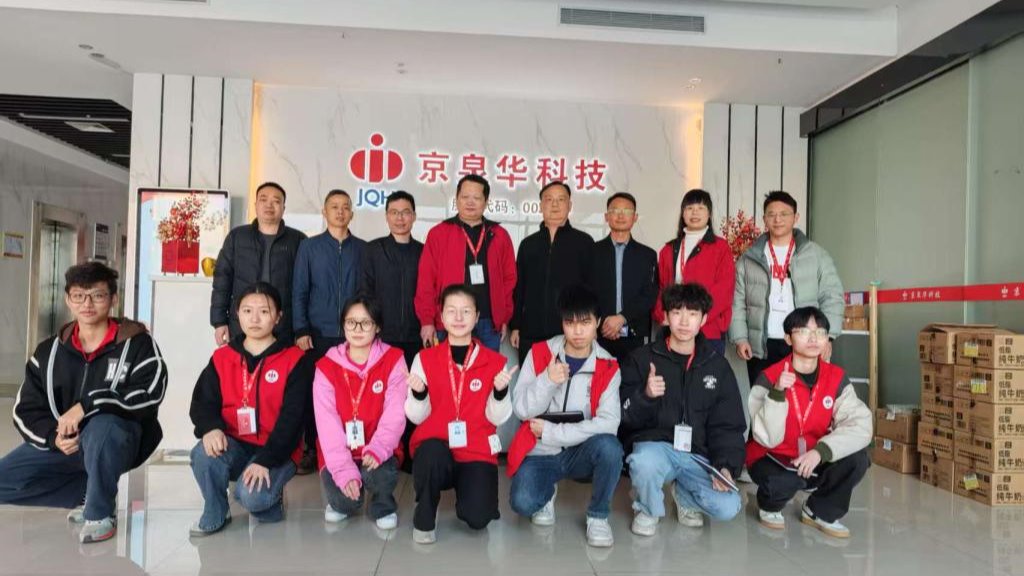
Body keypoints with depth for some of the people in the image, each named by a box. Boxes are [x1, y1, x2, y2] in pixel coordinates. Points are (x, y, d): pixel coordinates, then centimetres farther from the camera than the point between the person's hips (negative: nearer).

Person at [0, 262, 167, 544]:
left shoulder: (136, 343, -10)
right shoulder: (50, 350, 5)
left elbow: (150, 392, -24)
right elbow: (26, 409, 6)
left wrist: (87, 405, -29)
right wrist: (54, 436, -14)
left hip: (116, 442, -6)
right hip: (64, 444, 6)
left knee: (101, 427, -39)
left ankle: (101, 512, -14)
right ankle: (90, 493, 7)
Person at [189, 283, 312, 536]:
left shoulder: (295, 360, -5)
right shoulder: (222, 358, 8)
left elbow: (291, 418, -11)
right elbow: (202, 403, 2)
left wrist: (265, 460, -21)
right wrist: (211, 428, -22)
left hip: (276, 452, -4)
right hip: (233, 446, 4)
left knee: (251, 496, -29)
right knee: (203, 453, -28)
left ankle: (270, 496, 9)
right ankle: (215, 515, -2)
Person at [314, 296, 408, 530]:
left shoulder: (393, 361, -4)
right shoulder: (326, 367, -3)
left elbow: (395, 413, -11)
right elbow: (327, 423, -11)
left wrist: (378, 449, -28)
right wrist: (344, 469, -22)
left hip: (377, 453, -1)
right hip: (340, 453, 1)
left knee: (380, 475, -32)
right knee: (340, 498, -24)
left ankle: (383, 506, 6)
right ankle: (342, 503, 16)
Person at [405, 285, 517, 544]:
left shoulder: (495, 361, 1)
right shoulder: (424, 358, 2)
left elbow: (497, 418, 0)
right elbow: (417, 417, 1)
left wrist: (500, 392, -19)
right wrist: (418, 394, -19)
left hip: (477, 452, 1)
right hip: (435, 448, 0)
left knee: (477, 518, -21)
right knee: (432, 454, -37)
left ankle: (466, 488, 17)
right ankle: (424, 519, -7)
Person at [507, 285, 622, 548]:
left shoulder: (608, 367, -6)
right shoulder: (539, 353, -5)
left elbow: (608, 423, -18)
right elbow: (521, 409, -9)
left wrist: (550, 432, -19)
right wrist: (548, 381, -28)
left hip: (580, 453, 0)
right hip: (540, 454, 0)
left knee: (609, 446, -33)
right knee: (523, 503, -28)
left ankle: (598, 515, -6)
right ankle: (547, 492, 11)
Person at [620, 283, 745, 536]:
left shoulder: (717, 365, 8)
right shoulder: (644, 358, 1)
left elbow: (728, 425, 8)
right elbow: (626, 416, -3)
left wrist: (726, 465, -8)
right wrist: (646, 395, -23)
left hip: (698, 455, 2)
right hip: (654, 445, -2)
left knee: (729, 507, -22)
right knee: (644, 463, -37)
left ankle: (686, 496, 15)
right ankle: (648, 509, -1)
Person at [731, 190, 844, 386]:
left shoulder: (816, 255, 7)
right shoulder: (749, 259, 10)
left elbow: (832, 297, 3)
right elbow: (737, 303, 7)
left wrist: (827, 336, -8)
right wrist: (740, 338, -3)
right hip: (761, 348, 1)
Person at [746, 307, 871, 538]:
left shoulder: (837, 378, -7)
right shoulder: (769, 378, -18)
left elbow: (860, 426, -20)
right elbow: (767, 439, -23)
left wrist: (821, 451, -34)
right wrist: (777, 393, -37)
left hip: (814, 460, 4)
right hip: (772, 459, -4)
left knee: (857, 460, -22)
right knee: (780, 483, -35)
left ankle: (820, 511, 7)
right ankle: (770, 507, 5)